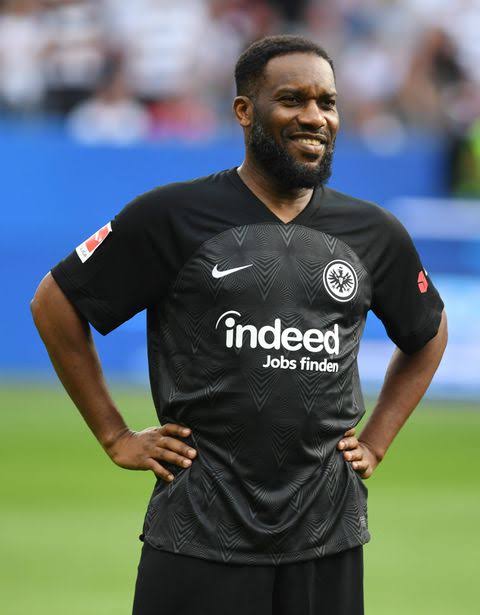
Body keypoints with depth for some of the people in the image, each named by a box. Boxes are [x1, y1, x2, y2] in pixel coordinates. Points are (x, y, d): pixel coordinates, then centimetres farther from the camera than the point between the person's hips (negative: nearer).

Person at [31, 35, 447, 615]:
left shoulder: (374, 233, 8)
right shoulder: (172, 216, -3)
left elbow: (427, 336, 25)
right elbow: (55, 303, 2)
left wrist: (375, 442, 14)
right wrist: (116, 437, 0)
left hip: (328, 538, 3)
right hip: (200, 539, -3)